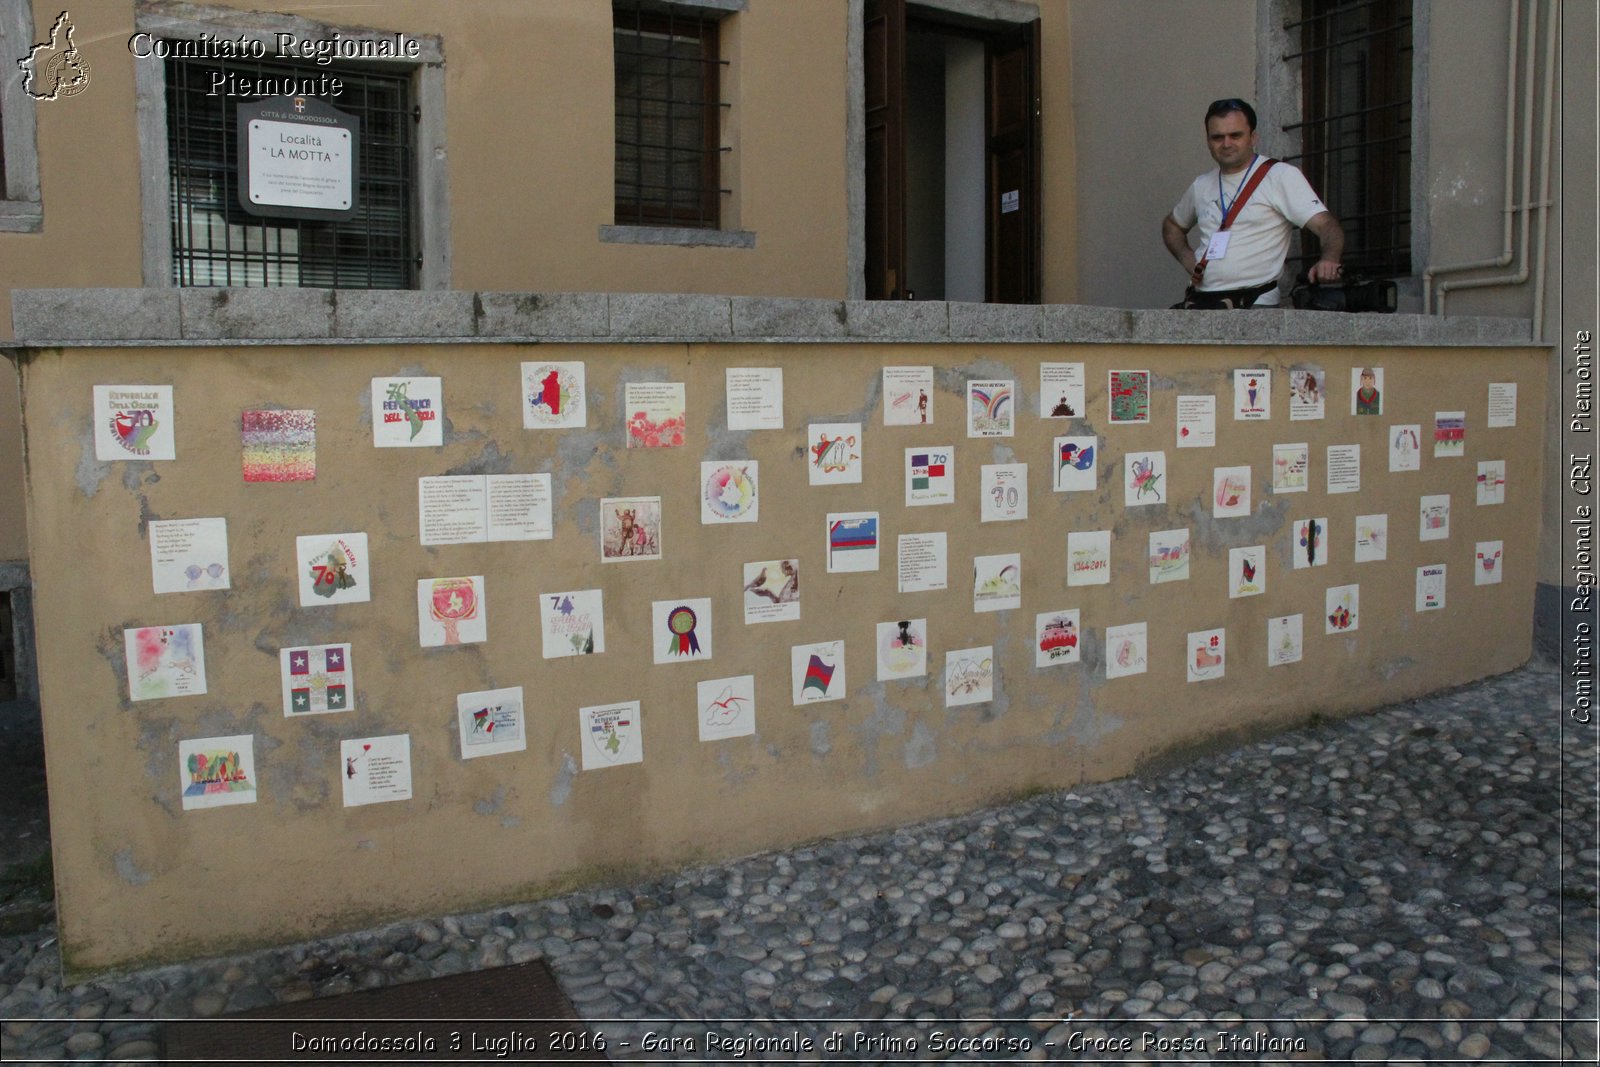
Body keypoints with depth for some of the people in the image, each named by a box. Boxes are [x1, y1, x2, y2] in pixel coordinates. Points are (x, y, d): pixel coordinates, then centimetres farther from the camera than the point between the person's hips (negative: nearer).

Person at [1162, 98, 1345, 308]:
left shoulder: (1282, 176, 2)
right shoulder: (1201, 185, 17)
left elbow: (1326, 224, -7)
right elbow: (1172, 225, 35)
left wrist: (1329, 260, -28)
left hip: (1254, 301, -4)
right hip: (1199, 299, 4)